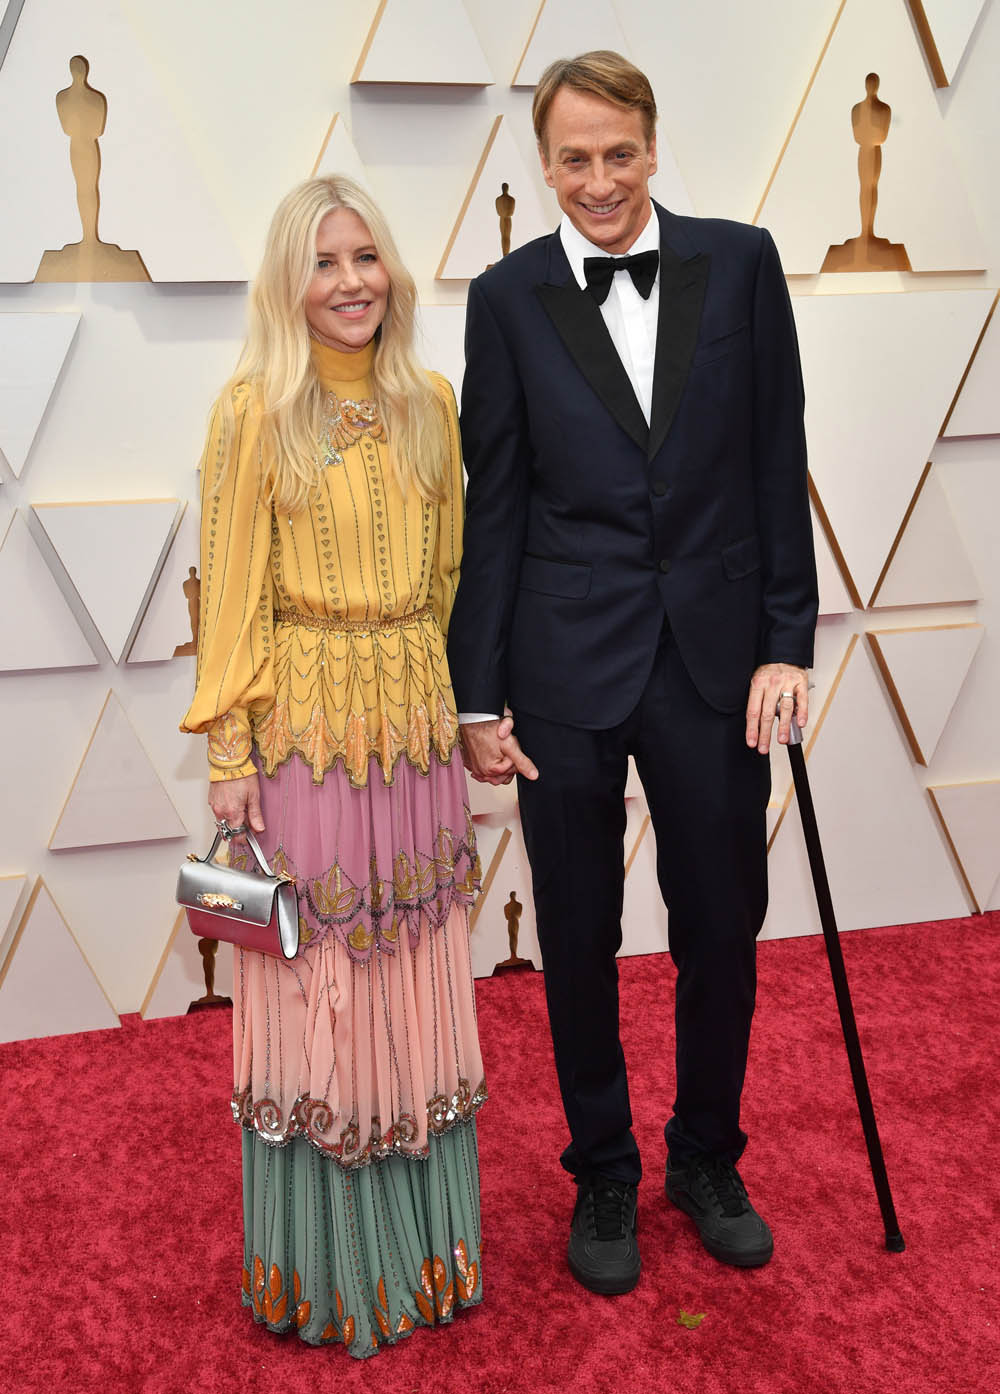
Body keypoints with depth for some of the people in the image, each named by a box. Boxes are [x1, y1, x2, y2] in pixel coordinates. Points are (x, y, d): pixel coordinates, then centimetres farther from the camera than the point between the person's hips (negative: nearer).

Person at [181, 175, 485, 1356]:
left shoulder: (431, 403, 7)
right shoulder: (255, 411, -5)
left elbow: (449, 573, 12)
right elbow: (231, 594, -6)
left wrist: (460, 707, 10)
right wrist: (229, 752, -9)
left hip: (416, 725, 4)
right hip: (304, 729, -4)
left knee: (416, 985, 13)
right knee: (313, 988, 6)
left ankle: (427, 1241, 33)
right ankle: (324, 1267, 26)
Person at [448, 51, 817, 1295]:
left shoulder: (739, 263, 2)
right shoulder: (508, 297, 0)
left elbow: (778, 469, 3)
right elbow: (493, 507, 0)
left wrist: (787, 641, -3)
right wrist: (478, 695, -2)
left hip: (715, 656, 1)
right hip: (567, 668, -1)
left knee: (722, 930, 12)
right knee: (579, 941, 11)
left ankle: (707, 1160, 37)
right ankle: (603, 1177, 34)